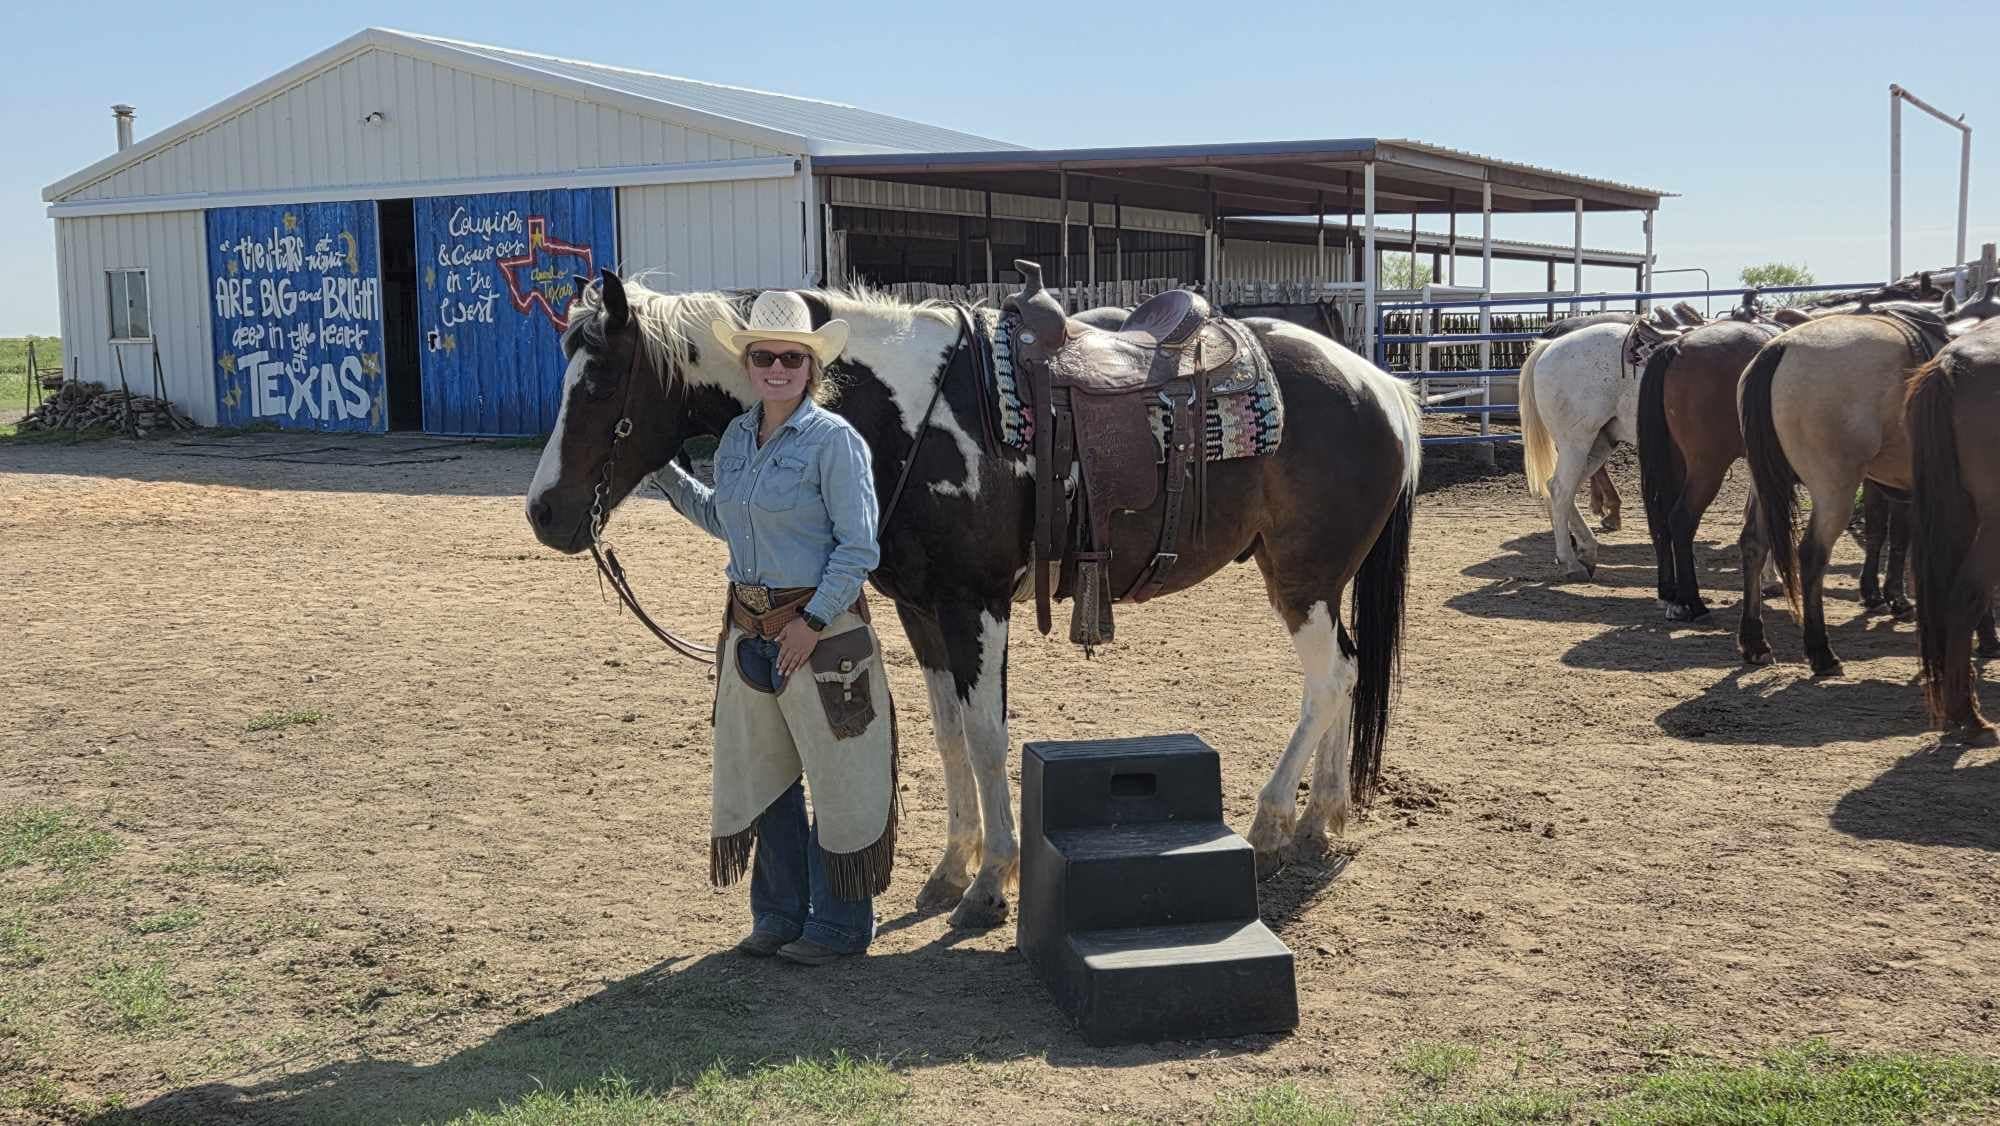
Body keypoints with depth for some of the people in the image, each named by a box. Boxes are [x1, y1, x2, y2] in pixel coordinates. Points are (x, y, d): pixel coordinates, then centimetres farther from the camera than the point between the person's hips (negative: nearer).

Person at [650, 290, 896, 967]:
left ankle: (839, 924, 18)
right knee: (758, 775, 15)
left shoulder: (834, 440, -12)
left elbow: (857, 547, -14)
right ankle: (780, 914, 30)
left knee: (838, 778, 4)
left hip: (821, 627, -7)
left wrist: (814, 623, -19)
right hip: (748, 626, 7)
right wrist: (664, 472, 17)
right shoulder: (735, 438, 8)